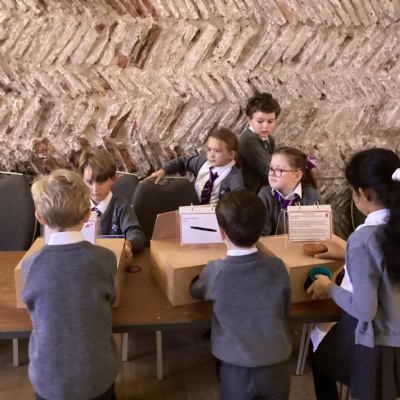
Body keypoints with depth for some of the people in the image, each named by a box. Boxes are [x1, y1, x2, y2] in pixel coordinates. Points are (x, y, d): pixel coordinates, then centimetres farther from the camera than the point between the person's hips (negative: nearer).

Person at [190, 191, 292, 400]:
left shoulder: (215, 271, -18)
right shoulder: (277, 267, -13)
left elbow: (195, 292, 5)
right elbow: (286, 312, 4)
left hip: (235, 370, -1)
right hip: (275, 367, 2)